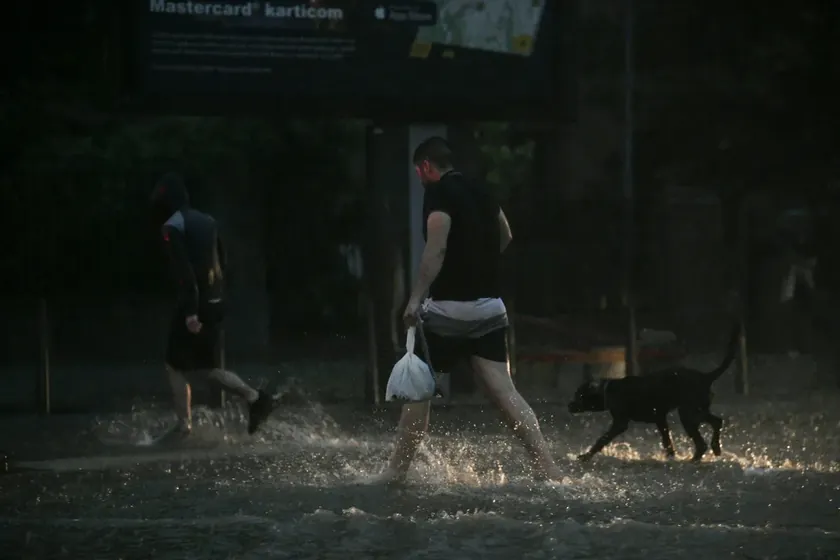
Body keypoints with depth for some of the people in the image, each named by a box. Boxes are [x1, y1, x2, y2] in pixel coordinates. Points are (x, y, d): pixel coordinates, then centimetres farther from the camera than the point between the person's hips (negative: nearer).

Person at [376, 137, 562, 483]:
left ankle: (397, 470, 12)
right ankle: (548, 470, -13)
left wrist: (416, 298, -23)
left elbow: (436, 249, -20)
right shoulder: (481, 194, 16)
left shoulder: (439, 193, -7)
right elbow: (504, 238, 34)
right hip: (489, 308, 6)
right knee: (504, 393, -1)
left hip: (449, 308, -6)